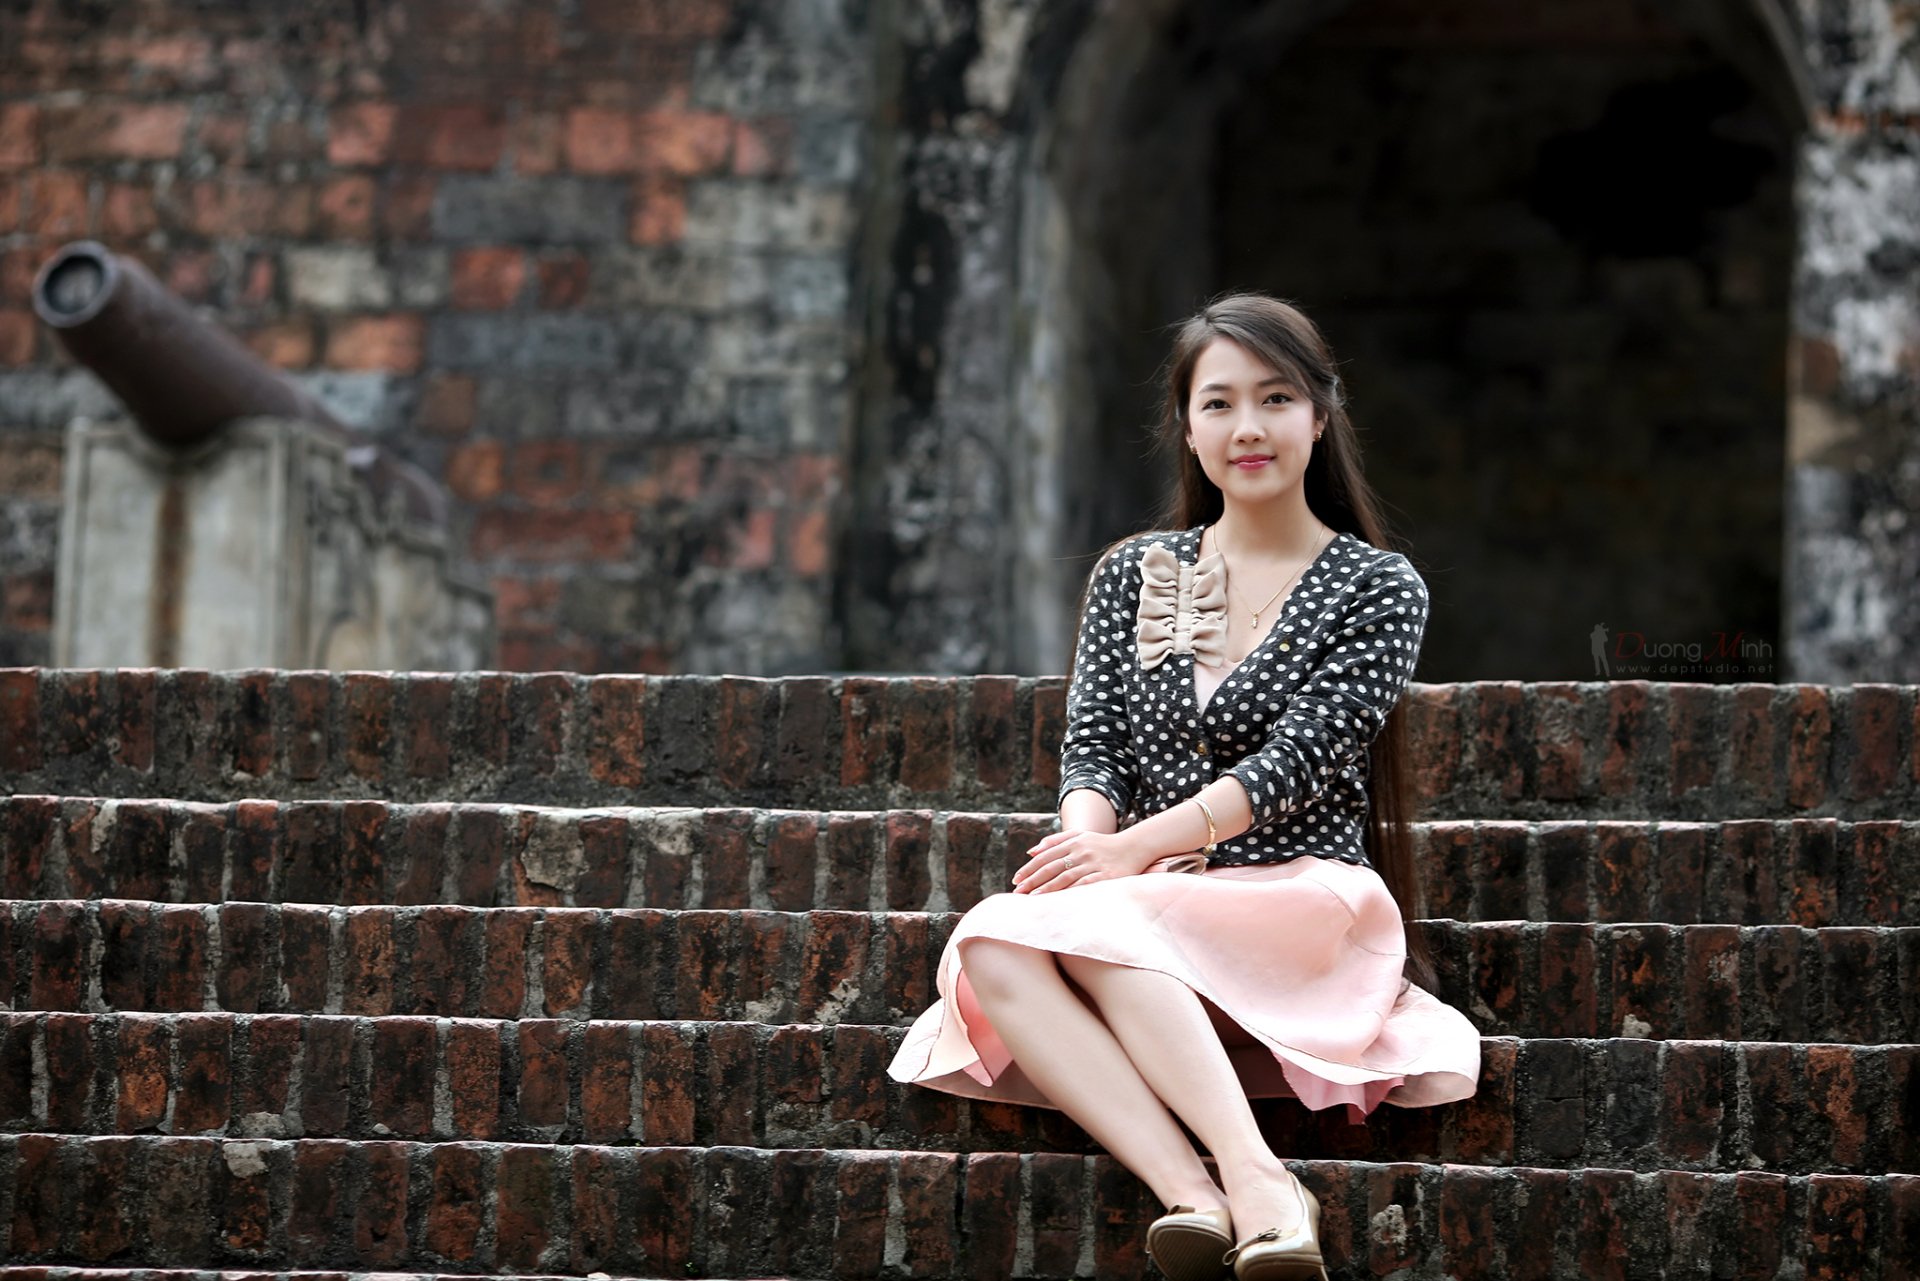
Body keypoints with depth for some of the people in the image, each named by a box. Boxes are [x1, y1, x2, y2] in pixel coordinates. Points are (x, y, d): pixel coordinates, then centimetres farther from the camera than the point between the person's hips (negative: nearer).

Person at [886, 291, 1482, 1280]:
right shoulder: (1131, 575, 19)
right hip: (1150, 908, 4)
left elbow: (1293, 761, -6)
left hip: (1306, 901, -4)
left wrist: (1135, 850, -18)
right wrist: (1088, 838, -15)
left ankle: (1254, 1177, -45)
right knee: (992, 946, -31)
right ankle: (1190, 1196, -46)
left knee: (1088, 925, -34)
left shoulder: (1377, 591, 6)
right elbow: (1092, 748, 9)